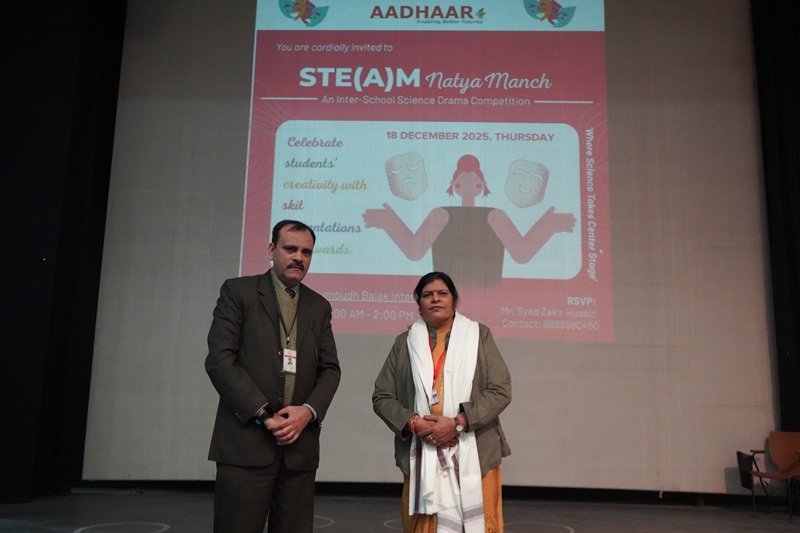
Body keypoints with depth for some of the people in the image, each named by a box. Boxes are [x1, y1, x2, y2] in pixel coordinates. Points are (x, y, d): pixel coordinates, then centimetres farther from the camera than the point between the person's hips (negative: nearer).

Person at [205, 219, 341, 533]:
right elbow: (220, 359, -6)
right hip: (246, 441, -3)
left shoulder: (319, 307, 16)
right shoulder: (238, 291, 4)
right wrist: (263, 414, -12)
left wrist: (308, 410, -7)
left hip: (300, 444, 4)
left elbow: (330, 369, 11)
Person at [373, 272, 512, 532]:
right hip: (421, 456, 1)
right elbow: (382, 397, 7)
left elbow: (500, 391, -2)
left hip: (474, 454, -1)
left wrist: (457, 423, -13)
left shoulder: (479, 336, 6)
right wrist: (414, 424, -10)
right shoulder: (404, 343, 10)